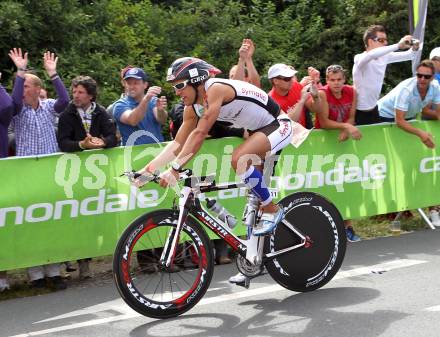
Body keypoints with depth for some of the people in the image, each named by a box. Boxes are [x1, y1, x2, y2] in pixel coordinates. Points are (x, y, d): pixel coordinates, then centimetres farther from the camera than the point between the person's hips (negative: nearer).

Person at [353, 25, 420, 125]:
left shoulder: (384, 57, 1)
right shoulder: (360, 58, -20)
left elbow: (409, 55, 6)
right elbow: (371, 54, -43)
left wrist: (414, 48, -18)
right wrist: (398, 45, -43)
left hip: (373, 108, 7)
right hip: (359, 110, -7)